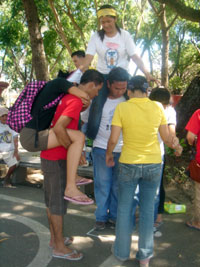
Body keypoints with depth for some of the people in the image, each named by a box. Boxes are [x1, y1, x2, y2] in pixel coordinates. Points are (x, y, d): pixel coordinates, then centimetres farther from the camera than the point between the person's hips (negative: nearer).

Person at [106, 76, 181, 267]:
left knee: (124, 208, 15)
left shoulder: (122, 108, -11)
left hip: (128, 164, -2)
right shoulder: (157, 107, -4)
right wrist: (174, 143, 24)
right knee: (147, 209, 14)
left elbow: (113, 139, -13)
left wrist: (108, 154, 6)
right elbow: (166, 138, 1)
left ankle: (122, 251, 30)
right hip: (153, 165, 2)